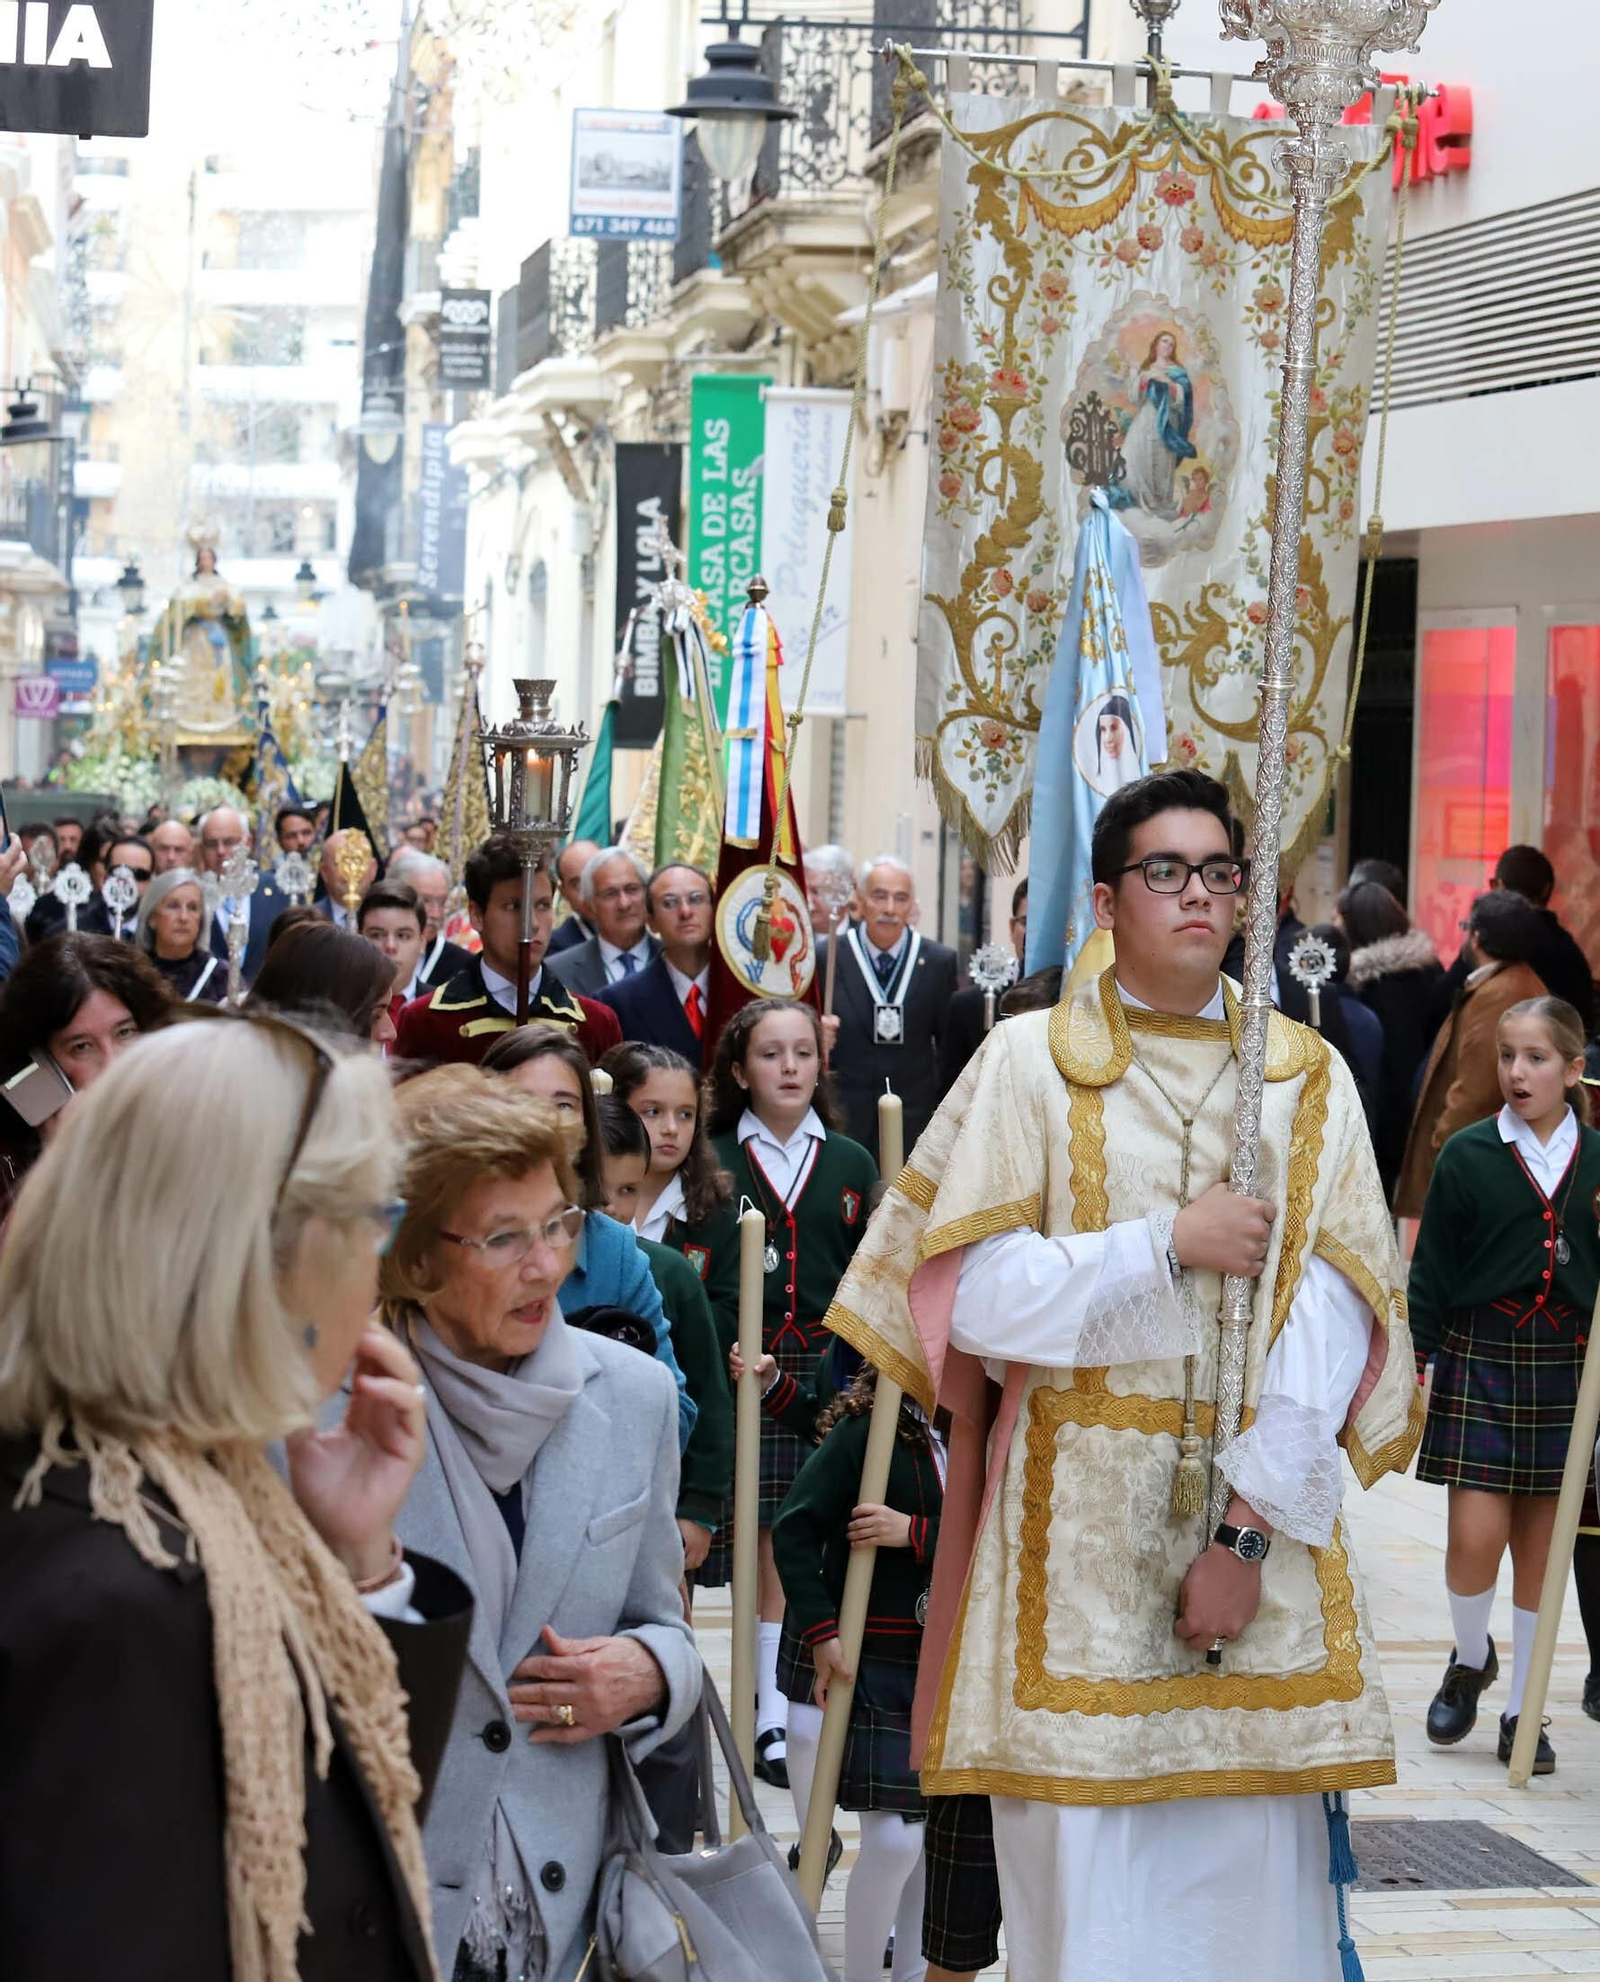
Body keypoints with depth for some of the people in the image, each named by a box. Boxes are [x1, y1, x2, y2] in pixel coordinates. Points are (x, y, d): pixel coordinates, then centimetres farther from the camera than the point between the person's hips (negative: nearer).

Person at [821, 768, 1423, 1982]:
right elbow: (977, 1295, -4)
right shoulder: (1030, 1062, 4)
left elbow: (1333, 1319, -2)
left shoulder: (1309, 1081, 8)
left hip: (1263, 1516, 1)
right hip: (1079, 1525, -1)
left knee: (1255, 1879, -1)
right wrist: (1170, 1245, -9)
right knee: (1084, 1872, -1)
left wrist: (1253, 1527, -12)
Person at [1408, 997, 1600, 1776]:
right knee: (1476, 1533, -10)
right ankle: (1470, 1660, 19)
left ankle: (1521, 1711, 16)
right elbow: (1432, 1270, 2)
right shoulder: (1467, 1156, -2)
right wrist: (1412, 1362, -3)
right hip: (1480, 1358, -2)